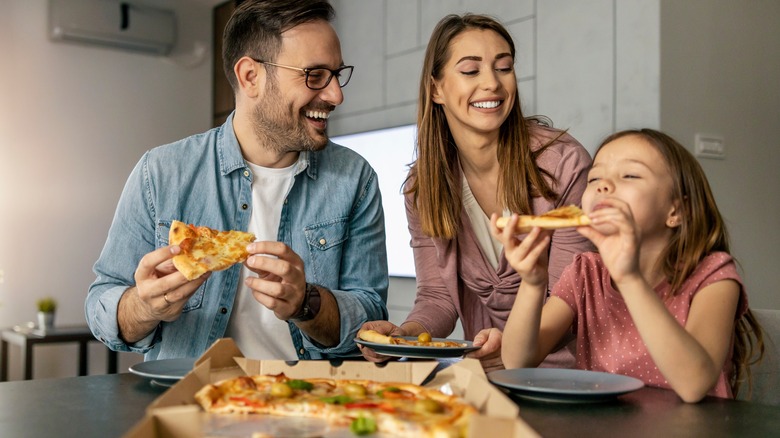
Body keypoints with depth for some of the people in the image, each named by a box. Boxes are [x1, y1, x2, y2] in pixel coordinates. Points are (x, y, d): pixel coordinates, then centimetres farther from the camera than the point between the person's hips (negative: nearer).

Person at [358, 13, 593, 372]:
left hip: (561, 367, -3)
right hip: (485, 369, 3)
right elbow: (438, 295, 1)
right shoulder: (422, 186, -1)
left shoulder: (565, 164, -12)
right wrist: (404, 334, -22)